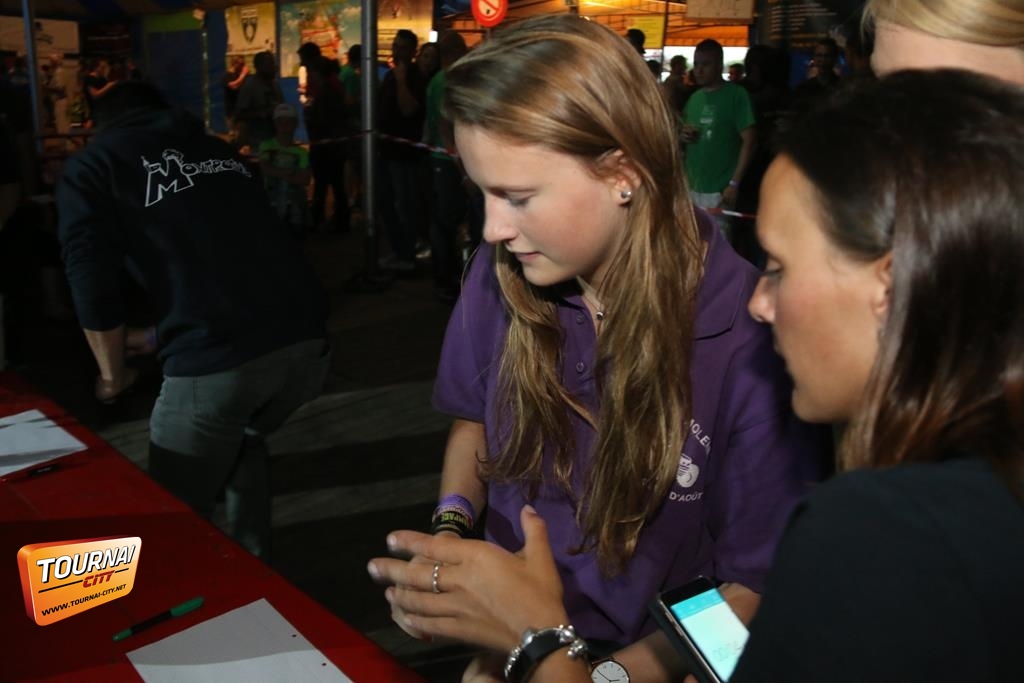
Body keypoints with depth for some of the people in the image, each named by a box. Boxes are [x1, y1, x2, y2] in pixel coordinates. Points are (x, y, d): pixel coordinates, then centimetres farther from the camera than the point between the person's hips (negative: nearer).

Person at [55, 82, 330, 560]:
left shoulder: (90, 167, 13)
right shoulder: (220, 152, 28)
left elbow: (94, 287, 2)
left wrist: (112, 374, 21)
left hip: (216, 361, -6)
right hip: (306, 340, 7)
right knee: (245, 439, 35)